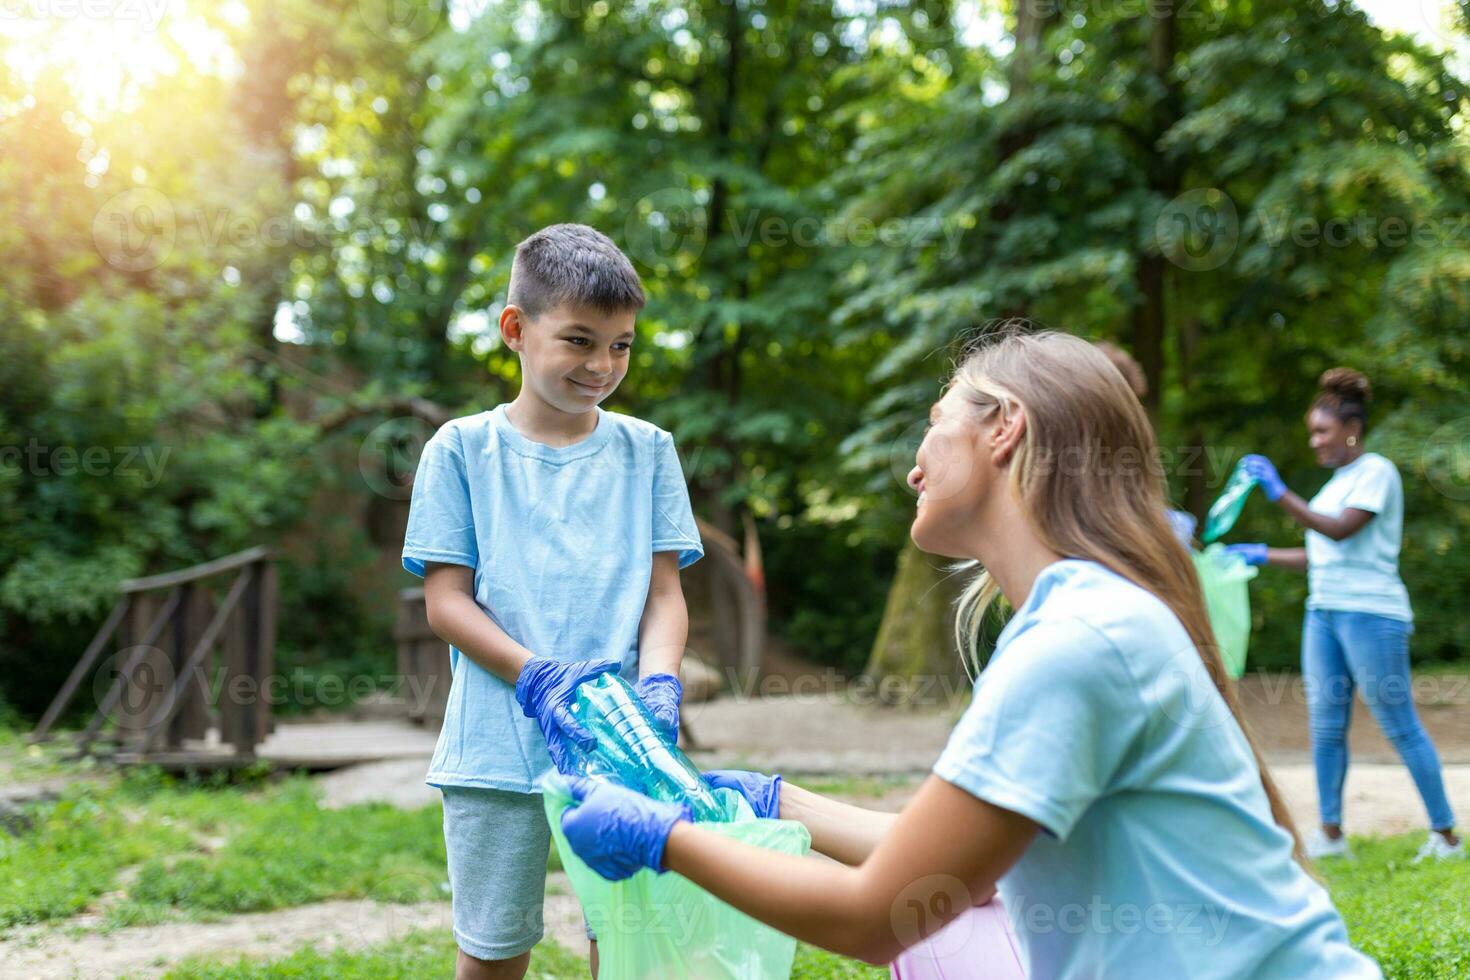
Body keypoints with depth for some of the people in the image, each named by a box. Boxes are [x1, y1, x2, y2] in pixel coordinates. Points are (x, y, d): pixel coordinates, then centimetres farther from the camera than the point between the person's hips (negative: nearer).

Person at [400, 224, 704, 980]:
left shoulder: (646, 450, 7)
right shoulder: (462, 449, 2)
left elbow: (664, 594, 5)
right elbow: (446, 601, -2)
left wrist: (658, 684, -15)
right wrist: (537, 678, -17)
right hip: (499, 744, -1)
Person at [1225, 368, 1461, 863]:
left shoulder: (1377, 471, -6)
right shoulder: (1338, 481, 18)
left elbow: (1340, 530, -20)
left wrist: (1279, 492, -23)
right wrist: (1263, 555, 16)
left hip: (1371, 613, -8)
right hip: (1324, 611, 8)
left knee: (1400, 726, -3)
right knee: (1326, 724, 6)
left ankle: (1445, 833, 6)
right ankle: (1330, 833, 13)